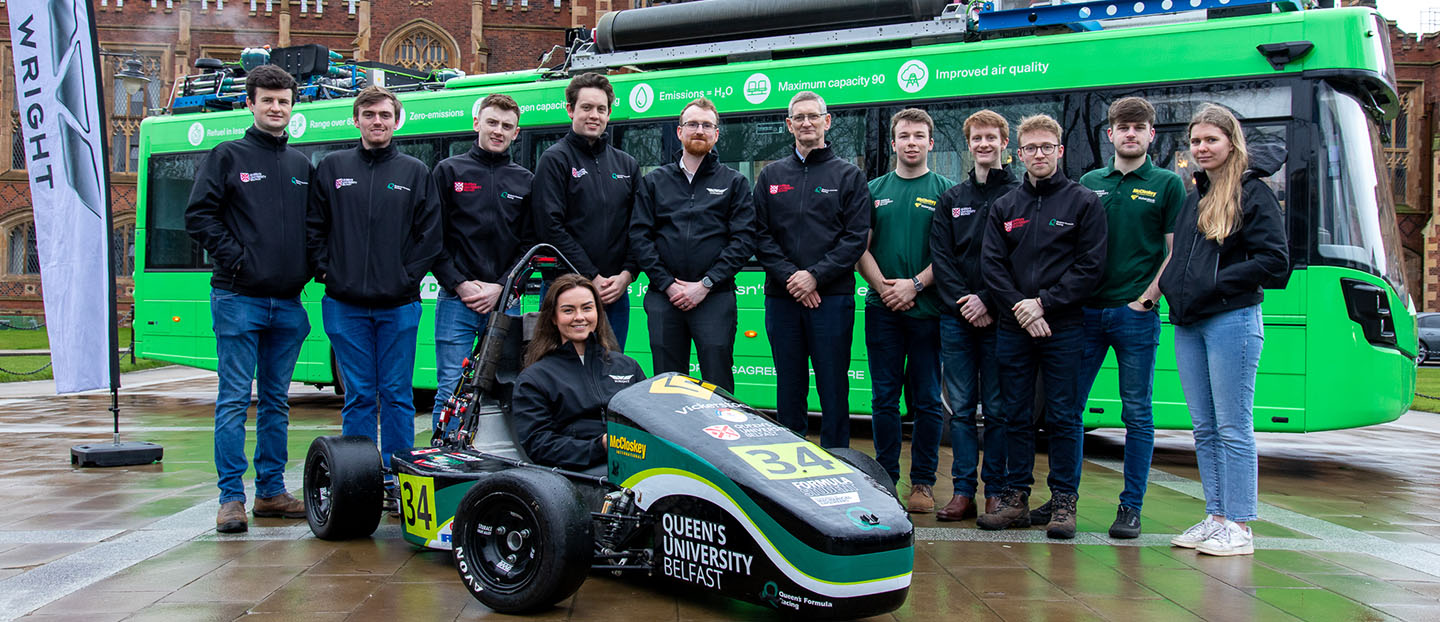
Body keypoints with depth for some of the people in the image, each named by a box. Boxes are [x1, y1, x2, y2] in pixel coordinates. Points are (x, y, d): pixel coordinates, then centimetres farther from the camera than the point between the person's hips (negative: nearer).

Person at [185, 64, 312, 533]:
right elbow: (199, 215, -3)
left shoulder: (304, 165, 15)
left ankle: (271, 490, 17)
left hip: (288, 301, 5)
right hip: (239, 299, -4)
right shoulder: (228, 156, 3)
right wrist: (235, 258, -11)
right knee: (234, 399, -3)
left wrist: (308, 266, 3)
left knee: (276, 401, 10)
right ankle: (231, 497, 1)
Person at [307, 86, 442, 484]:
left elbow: (429, 234, 5)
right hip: (345, 305, 1)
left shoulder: (415, 172, 8)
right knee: (358, 396, 4)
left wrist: (409, 276, -4)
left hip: (398, 305, 0)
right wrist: (326, 270, -1)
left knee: (397, 395, 3)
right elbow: (313, 228, 10)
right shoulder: (332, 168, 10)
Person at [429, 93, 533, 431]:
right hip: (457, 299, -2)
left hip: (504, 300, 2)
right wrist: (459, 284, -8)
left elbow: (530, 243, 8)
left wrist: (500, 287, -5)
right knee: (451, 387, -4)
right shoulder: (450, 170, 8)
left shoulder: (524, 181, 13)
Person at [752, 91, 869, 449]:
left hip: (832, 296, -2)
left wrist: (815, 276, -13)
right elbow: (761, 235, 6)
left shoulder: (849, 176, 6)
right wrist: (788, 276, -9)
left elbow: (856, 238, -3)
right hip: (781, 298, 3)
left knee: (833, 388, 0)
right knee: (789, 388, 9)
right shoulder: (770, 176, 13)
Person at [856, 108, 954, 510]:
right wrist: (883, 286, -7)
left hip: (927, 308, -2)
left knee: (927, 399, 2)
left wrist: (914, 285, -13)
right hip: (882, 310, 2)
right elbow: (860, 248, 7)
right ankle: (884, 477, 13)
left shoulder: (945, 191, 5)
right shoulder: (874, 190, 12)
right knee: (884, 397, 5)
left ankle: (923, 482, 10)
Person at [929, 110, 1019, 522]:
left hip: (998, 317, -3)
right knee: (961, 407, 4)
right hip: (956, 317, 3)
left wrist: (988, 302, -13)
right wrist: (962, 302, -7)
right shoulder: (952, 198, 14)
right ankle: (963, 492, 9)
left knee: (997, 408, 1)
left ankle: (996, 492, 9)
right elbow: (940, 257, 7)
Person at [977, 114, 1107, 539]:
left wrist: (1044, 303, -12)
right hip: (1013, 328, 3)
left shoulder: (1083, 202, 3)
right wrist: (1019, 307, -9)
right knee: (1014, 417, 7)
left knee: (1063, 418, 1)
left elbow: (1090, 266, -5)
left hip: (1064, 328, -3)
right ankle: (1015, 499, 16)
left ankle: (1064, 502, 9)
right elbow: (991, 264, 5)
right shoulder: (1004, 207, 12)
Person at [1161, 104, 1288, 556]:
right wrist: (1172, 284, 5)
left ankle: (1239, 527, 2)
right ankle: (1216, 517, 17)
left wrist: (1214, 284, -14)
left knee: (1233, 428, -4)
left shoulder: (1253, 193, -4)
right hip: (1188, 324, 7)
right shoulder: (1194, 196, 17)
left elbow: (1274, 263, -11)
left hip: (1232, 320, -7)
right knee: (1204, 429, 10)